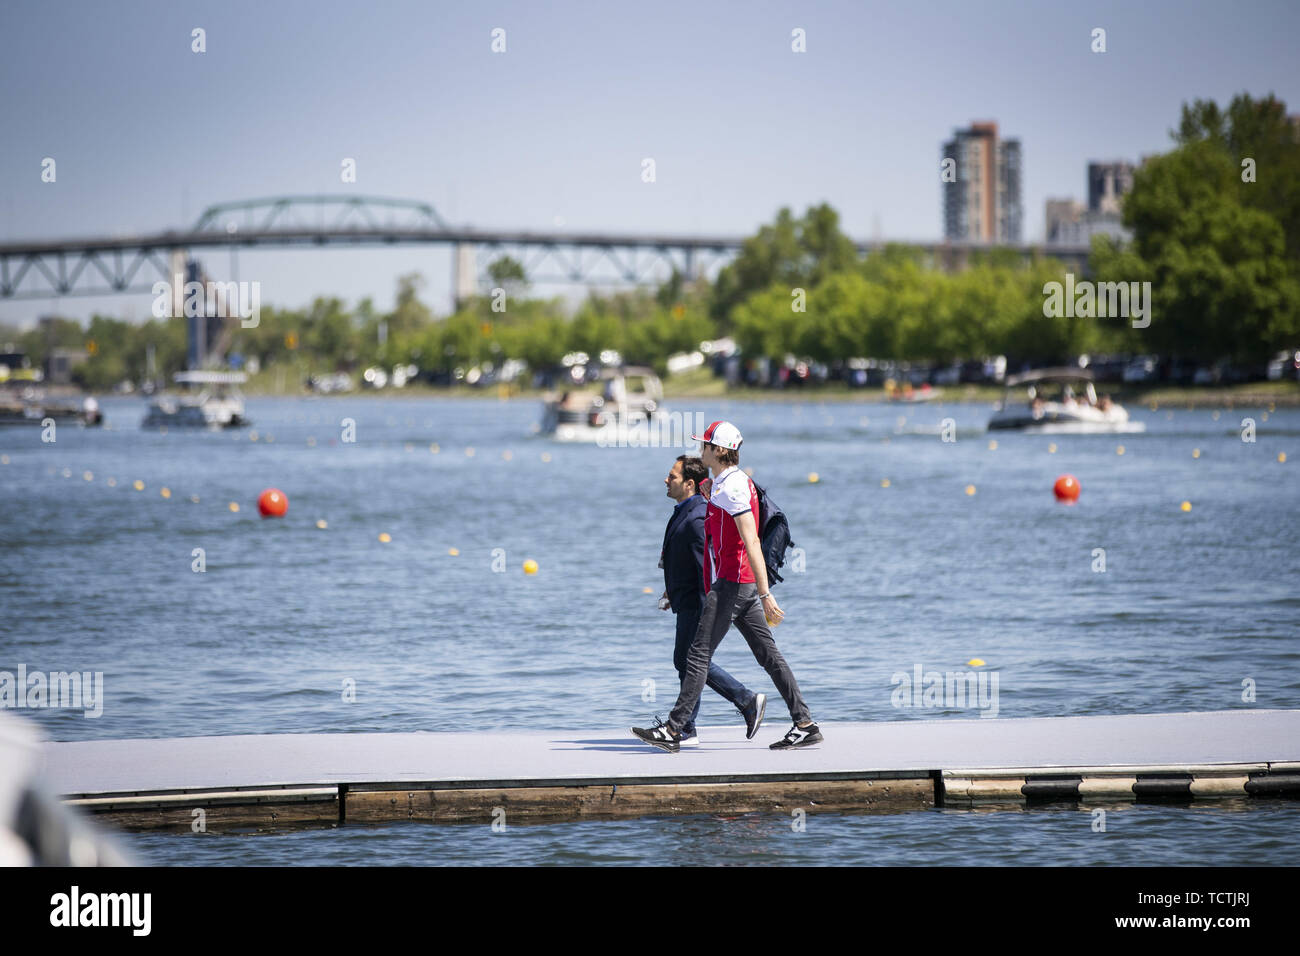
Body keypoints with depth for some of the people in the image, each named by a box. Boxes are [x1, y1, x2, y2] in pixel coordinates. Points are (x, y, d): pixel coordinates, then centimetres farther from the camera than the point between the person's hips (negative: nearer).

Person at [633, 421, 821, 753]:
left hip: (732, 583, -10)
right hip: (744, 585, 10)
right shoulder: (727, 483, 17)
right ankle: (805, 724, 6)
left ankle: (673, 730, -6)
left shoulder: (732, 487, -16)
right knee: (768, 654, 8)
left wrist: (765, 594, -27)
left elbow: (752, 543, -23)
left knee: (699, 654, -7)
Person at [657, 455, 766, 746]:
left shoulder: (697, 519, -20)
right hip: (686, 603, 11)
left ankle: (686, 730, 3)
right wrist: (671, 591, 22)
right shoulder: (684, 513, 13)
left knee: (687, 661, -5)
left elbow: (707, 566, -23)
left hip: (695, 604, -11)